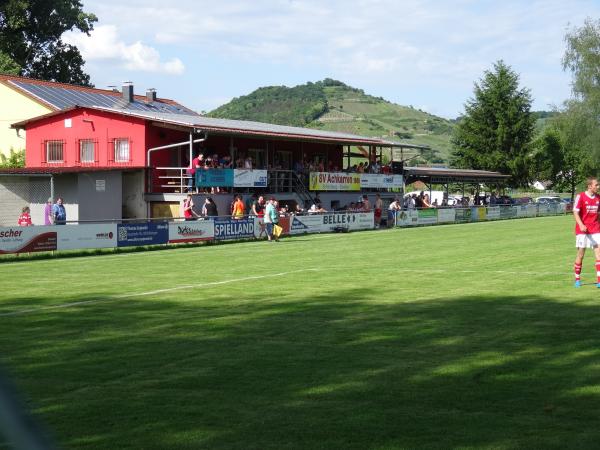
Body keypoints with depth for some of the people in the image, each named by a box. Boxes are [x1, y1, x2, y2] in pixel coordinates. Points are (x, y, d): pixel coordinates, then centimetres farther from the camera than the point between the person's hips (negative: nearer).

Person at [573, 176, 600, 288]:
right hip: (582, 229, -4)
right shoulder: (580, 197, -9)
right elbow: (575, 212, -12)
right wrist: (581, 225, -25)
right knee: (580, 254, 4)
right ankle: (577, 279, 20)